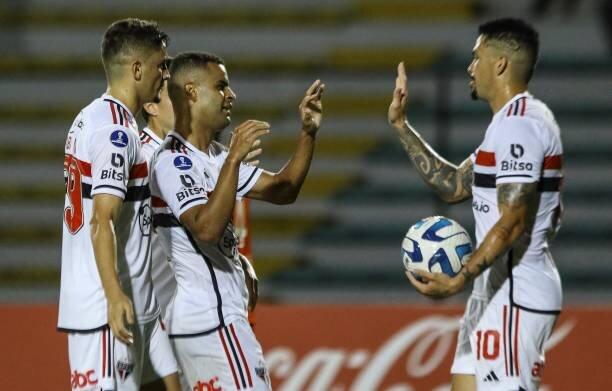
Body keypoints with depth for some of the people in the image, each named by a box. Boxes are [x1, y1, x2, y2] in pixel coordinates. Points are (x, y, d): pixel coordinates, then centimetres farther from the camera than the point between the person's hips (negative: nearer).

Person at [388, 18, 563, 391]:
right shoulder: (516, 121, 17)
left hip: (515, 296, -11)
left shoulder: (518, 123, -16)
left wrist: (458, 281, -25)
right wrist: (402, 127, 21)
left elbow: (513, 223, -23)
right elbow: (453, 185, 22)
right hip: (500, 290, 11)